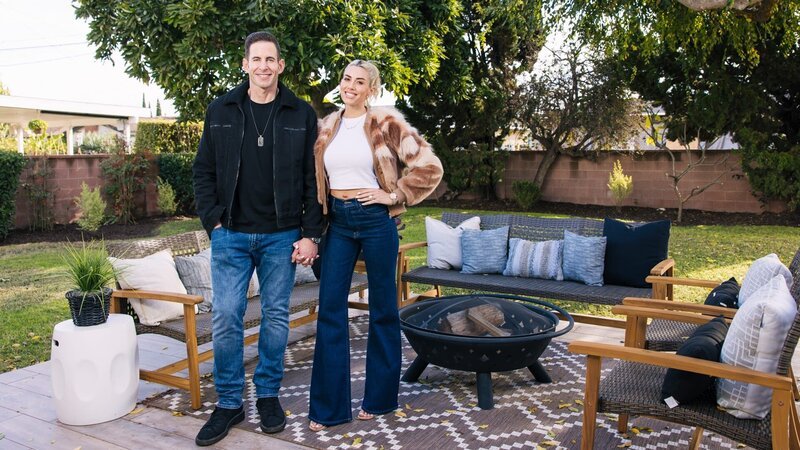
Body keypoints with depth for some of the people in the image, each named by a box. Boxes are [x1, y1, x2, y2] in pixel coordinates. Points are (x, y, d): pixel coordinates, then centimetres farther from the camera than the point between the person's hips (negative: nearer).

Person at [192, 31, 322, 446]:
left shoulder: (301, 115, 1)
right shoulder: (221, 111, 4)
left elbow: (313, 179, 1)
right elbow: (203, 171, 8)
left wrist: (310, 234, -4)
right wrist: (213, 221, -3)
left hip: (282, 236, 0)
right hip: (231, 235, 1)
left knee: (276, 316, 8)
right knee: (225, 317, 1)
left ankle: (268, 395, 25)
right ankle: (228, 403, 17)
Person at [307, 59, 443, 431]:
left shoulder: (386, 123, -5)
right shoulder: (326, 126, 9)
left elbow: (429, 166, -8)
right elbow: (317, 176, 18)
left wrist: (395, 195, -9)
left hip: (375, 220, -4)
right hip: (338, 223, 4)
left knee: (382, 308, 8)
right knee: (330, 309, 3)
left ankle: (380, 397, 24)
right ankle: (328, 406, 14)